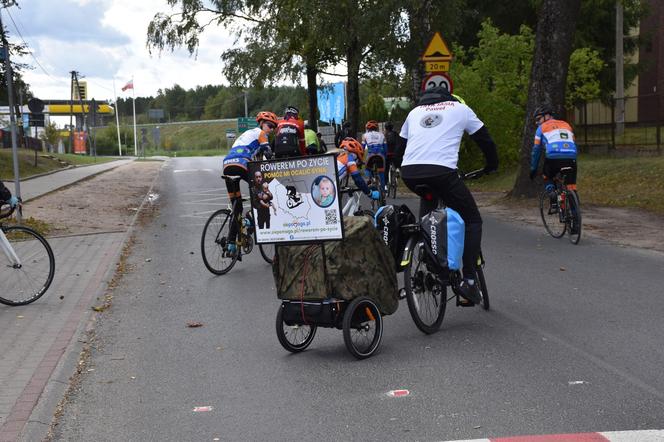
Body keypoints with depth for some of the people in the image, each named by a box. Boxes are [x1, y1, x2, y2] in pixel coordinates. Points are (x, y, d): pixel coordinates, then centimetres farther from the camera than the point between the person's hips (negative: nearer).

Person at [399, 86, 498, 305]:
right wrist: (491, 165, 40)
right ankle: (469, 280, 1)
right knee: (472, 221, 12)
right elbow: (485, 140, 24)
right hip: (441, 171, -4)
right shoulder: (461, 108, 21)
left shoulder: (415, 111, 30)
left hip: (409, 173, 4)